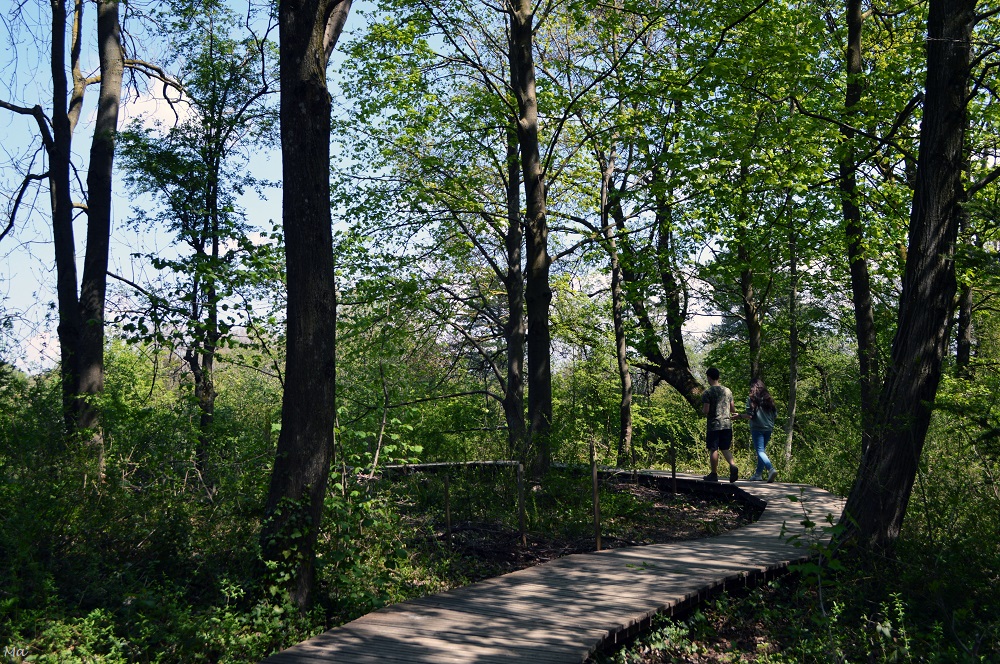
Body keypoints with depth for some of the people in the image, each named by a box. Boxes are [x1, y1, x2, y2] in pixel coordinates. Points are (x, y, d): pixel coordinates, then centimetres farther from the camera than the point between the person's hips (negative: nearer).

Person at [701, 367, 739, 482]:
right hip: (727, 424, 5)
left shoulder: (707, 393, -9)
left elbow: (706, 410, -15)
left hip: (714, 425, -5)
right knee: (725, 448, 11)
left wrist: (702, 410, 7)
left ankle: (714, 474, 9)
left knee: (713, 449, 4)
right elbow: (733, 410, 9)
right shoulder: (727, 391, 8)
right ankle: (733, 466, -13)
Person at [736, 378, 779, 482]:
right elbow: (775, 414, 9)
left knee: (760, 451, -7)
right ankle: (758, 474, 20)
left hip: (757, 428, -6)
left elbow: (749, 415, -14)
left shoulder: (751, 399, -7)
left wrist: (739, 416, 2)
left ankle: (771, 469, -27)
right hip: (768, 428, 6)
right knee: (761, 450, 16)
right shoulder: (769, 398, 8)